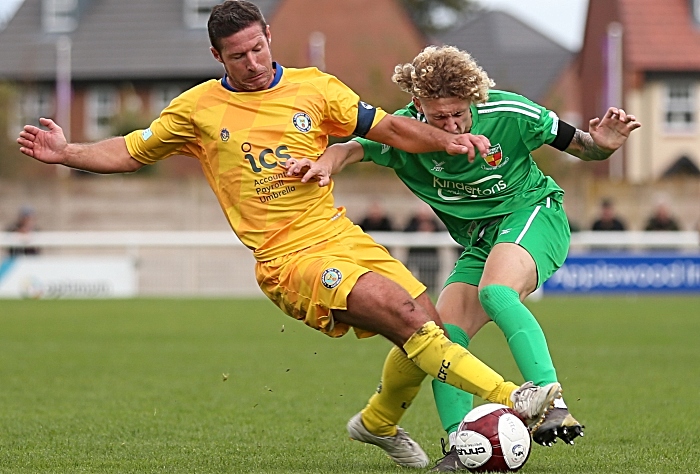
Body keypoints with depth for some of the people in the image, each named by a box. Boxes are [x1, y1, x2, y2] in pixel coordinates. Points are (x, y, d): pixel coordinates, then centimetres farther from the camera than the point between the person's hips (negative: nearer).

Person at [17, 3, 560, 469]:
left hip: (340, 235, 5)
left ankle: (378, 422, 24)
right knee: (401, 312, -24)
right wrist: (67, 153, 2)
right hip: (287, 259, -5)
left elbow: (388, 128, 9)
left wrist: (445, 139, -6)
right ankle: (511, 396, -25)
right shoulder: (198, 108, 3)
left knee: (429, 323, -3)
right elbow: (132, 152, 14)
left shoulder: (313, 87, 7)